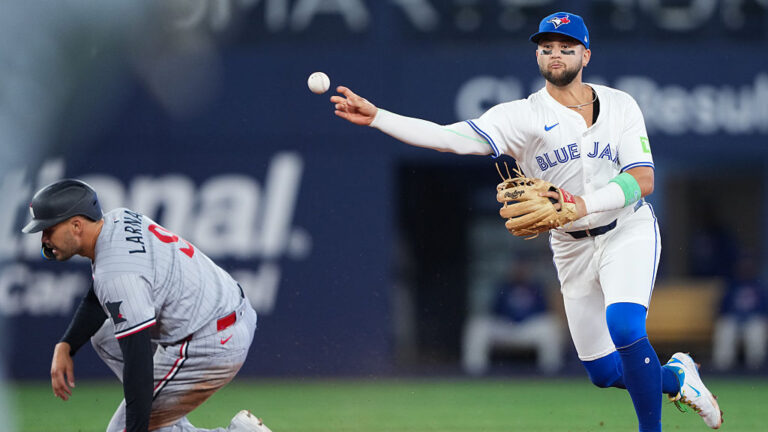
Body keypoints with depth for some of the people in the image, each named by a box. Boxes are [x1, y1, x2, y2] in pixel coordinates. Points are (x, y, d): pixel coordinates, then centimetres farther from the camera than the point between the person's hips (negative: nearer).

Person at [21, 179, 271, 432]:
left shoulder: (118, 274, -25)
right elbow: (98, 299, 20)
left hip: (212, 348, -10)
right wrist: (65, 346, 7)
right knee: (105, 338, 24)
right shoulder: (117, 219, 6)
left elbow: (138, 359, -28)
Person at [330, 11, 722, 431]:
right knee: (604, 373, 4)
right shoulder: (521, 116, -5)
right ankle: (675, 375, 34)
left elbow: (643, 180, -13)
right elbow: (450, 138, -17)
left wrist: (585, 204, -29)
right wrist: (375, 117, -29)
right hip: (572, 248, 2)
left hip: (629, 230, -2)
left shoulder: (620, 105, -3)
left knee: (624, 327, -28)